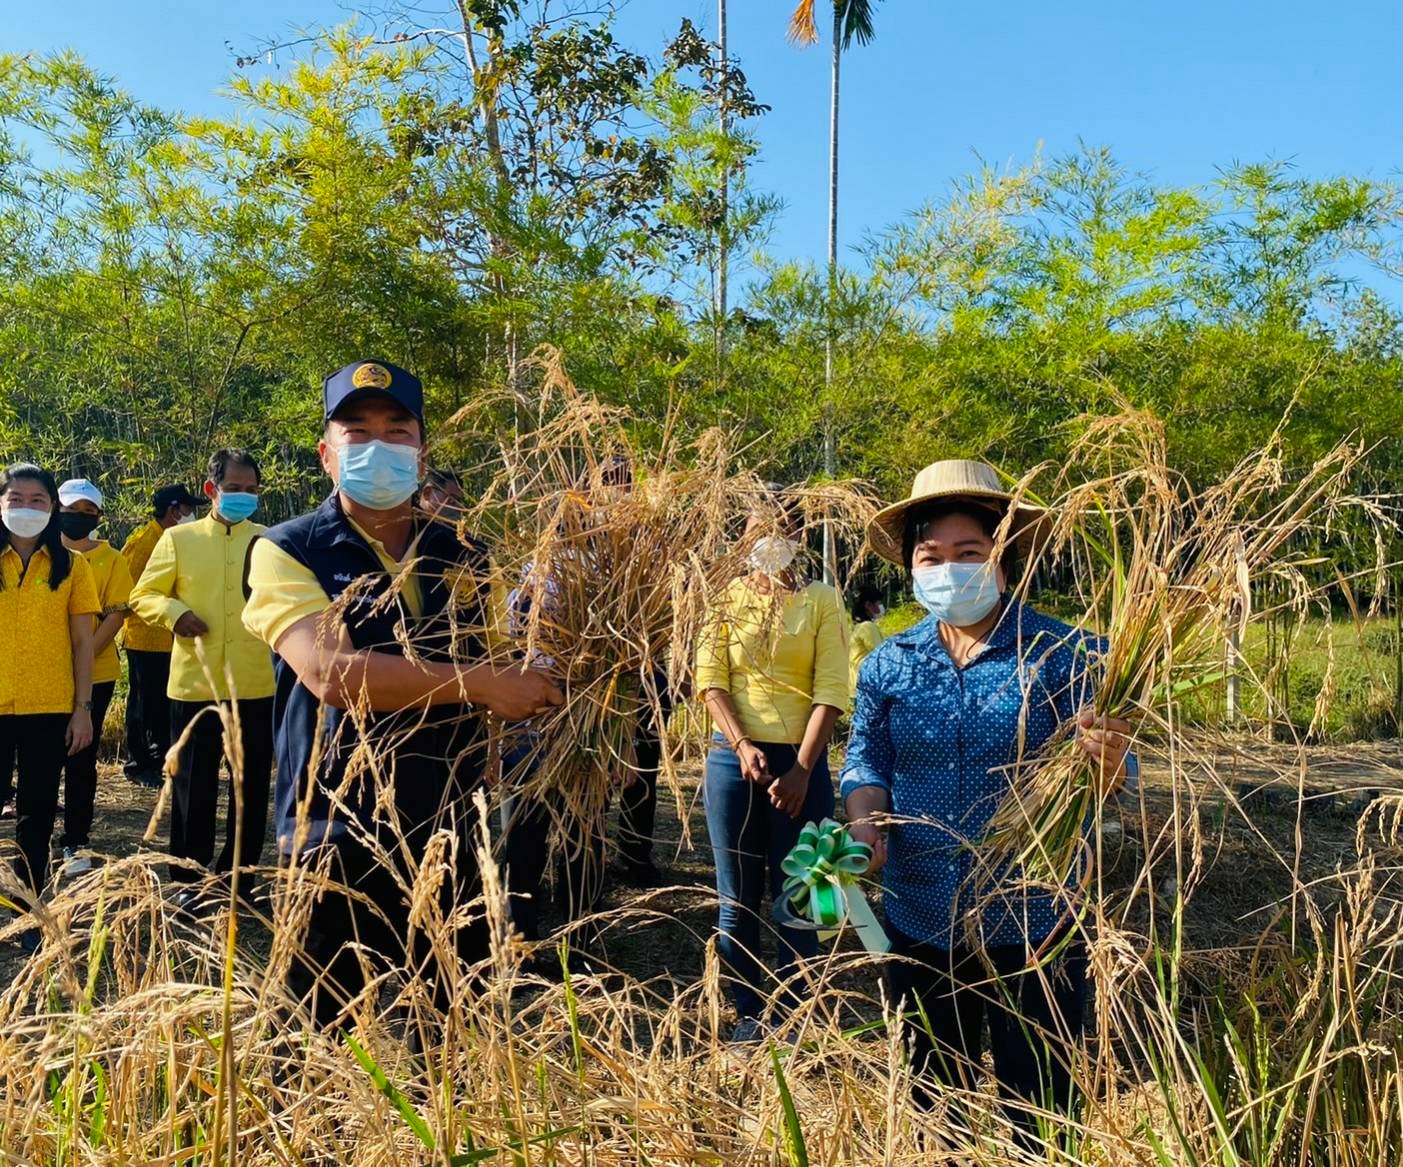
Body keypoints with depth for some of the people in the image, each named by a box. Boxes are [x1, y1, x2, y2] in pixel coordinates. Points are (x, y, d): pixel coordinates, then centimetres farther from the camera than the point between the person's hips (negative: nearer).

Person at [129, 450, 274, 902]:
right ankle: (189, 881, 22)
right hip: (194, 684, -1)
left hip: (256, 686, 1)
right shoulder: (179, 538, 4)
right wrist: (175, 611, -12)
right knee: (192, 788, 8)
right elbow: (143, 596, 7)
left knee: (251, 787, 9)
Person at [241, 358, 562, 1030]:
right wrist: (480, 684, -21)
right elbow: (328, 671, -23)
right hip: (334, 843, -3)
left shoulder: (464, 556, 7)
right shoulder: (288, 551, -6)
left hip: (448, 838, 4)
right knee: (323, 1039, 13)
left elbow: (500, 664, 20)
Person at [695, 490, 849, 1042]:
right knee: (738, 899, 7)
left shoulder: (821, 601, 2)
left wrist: (802, 768, -13)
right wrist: (743, 745, -15)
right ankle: (749, 1013, 20)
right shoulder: (728, 599, 7)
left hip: (800, 760, -1)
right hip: (734, 756, 2)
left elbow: (830, 691, -5)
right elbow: (710, 680, -1)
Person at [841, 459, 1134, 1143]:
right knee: (932, 1106, 21)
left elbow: (1104, 789, -12)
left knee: (1037, 1113, 12)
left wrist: (1106, 760, -34)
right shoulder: (888, 664, 1)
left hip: (1035, 930, -3)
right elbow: (868, 758, 5)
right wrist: (863, 823, -15)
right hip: (919, 925, 4)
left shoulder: (1067, 656, -10)